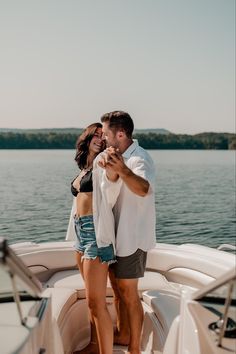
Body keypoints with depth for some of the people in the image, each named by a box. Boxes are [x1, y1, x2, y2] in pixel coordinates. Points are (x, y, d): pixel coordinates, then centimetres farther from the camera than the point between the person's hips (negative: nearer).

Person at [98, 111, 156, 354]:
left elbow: (143, 189, -42)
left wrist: (122, 170, -61)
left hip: (132, 236, -9)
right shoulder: (119, 156, 10)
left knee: (128, 293, 1)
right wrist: (110, 169, -24)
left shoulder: (139, 159, -21)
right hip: (117, 233, 9)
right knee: (117, 287, 20)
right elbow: (111, 184, -3)